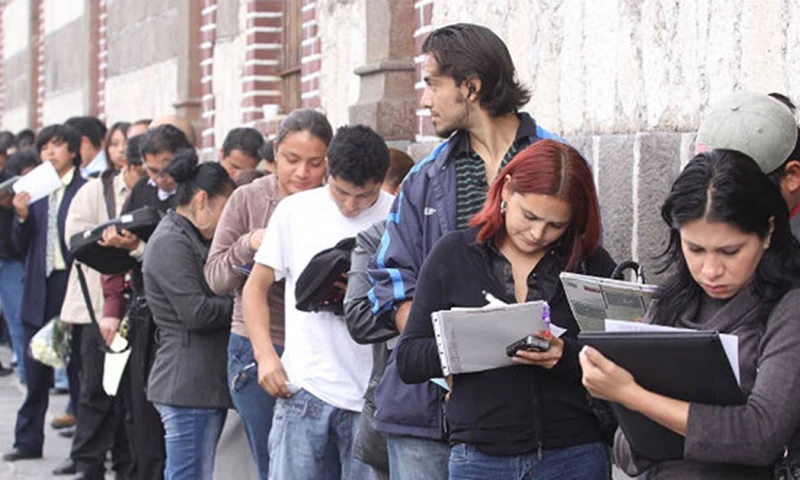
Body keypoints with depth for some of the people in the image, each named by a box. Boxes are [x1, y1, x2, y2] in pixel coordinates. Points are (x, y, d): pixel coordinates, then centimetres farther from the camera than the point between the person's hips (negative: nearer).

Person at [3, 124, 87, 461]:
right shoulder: (36, 190, 11)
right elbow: (21, 245, 11)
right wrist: (22, 216, -6)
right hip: (40, 290, 5)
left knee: (78, 369, 3)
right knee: (35, 370, 11)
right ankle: (28, 440, 21)